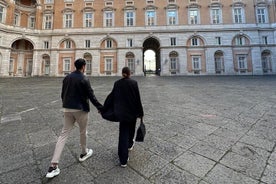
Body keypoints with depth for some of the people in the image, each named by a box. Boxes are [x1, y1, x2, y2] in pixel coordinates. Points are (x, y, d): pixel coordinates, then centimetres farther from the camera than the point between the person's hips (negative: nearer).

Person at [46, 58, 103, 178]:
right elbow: (91, 96, -15)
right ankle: (84, 153, 36)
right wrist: (100, 107, -5)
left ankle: (53, 166, 8)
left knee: (64, 133, 9)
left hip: (67, 109, 6)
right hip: (81, 109, -6)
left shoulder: (67, 77, 7)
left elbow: (63, 94, 14)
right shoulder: (84, 79, -14)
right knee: (82, 132, 15)